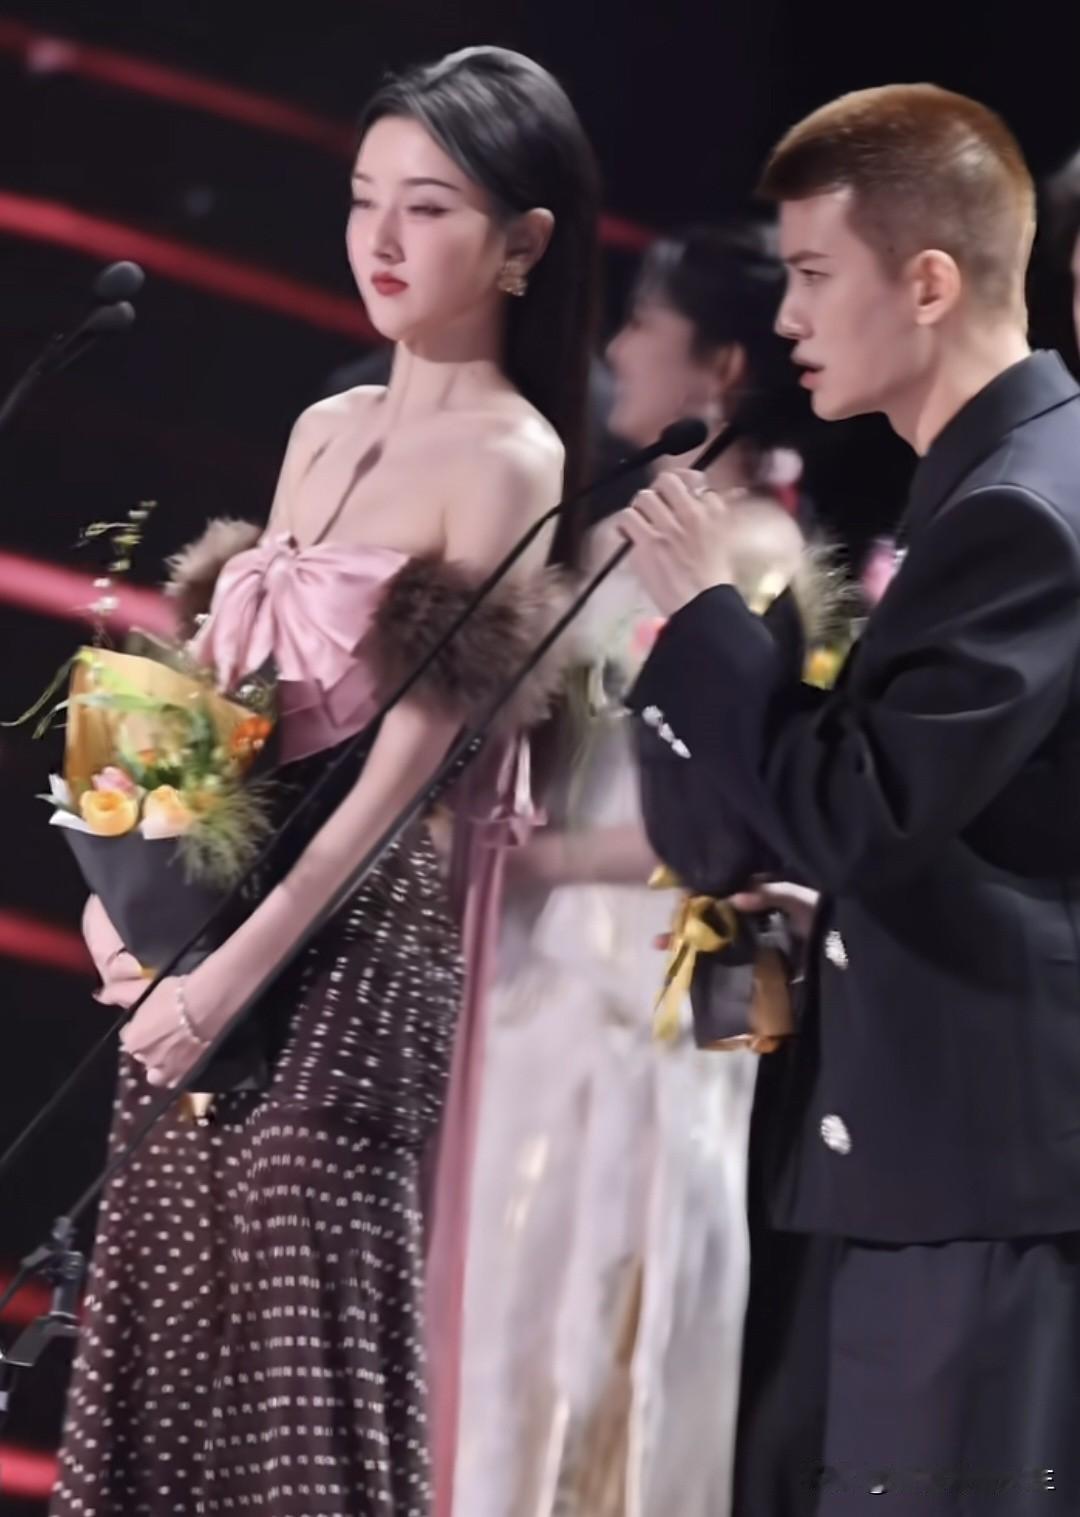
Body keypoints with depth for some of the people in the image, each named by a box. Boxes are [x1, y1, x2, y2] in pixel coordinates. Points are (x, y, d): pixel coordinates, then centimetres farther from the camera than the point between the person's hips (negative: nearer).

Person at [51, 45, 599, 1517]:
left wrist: (231, 975, -17)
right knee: (160, 1315, 9)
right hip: (207, 929, 7)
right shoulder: (326, 429, 13)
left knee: (292, 1349, -2)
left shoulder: (507, 459, -10)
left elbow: (411, 758, -15)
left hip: (351, 939, -7)